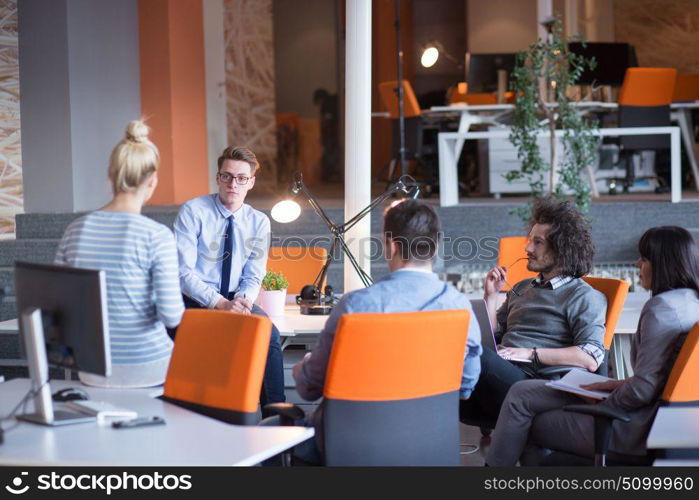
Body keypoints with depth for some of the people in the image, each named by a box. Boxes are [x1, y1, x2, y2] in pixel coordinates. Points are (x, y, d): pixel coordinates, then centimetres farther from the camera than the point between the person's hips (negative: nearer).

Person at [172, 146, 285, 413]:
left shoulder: (258, 222, 4)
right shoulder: (193, 212, -8)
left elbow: (253, 277, 4)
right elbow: (184, 272, -14)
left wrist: (243, 300, -20)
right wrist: (220, 303, -26)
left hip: (236, 299, 3)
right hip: (194, 300, -3)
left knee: (270, 334, -23)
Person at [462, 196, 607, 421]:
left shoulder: (585, 297, 8)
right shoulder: (521, 288, 31)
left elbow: (590, 358, -8)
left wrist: (530, 354, -10)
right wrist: (491, 295, 16)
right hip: (501, 373, 6)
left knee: (481, 355, -39)